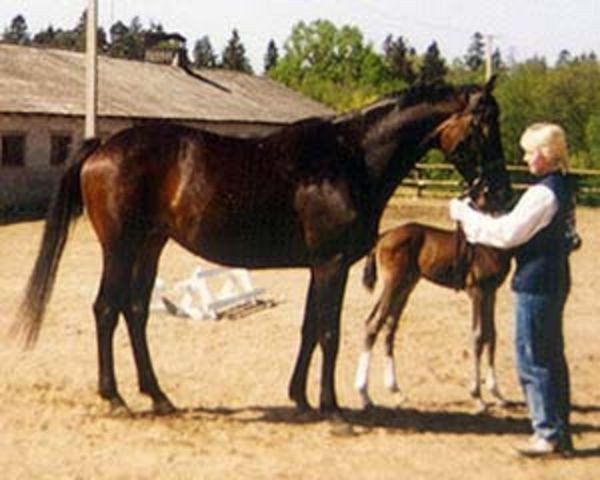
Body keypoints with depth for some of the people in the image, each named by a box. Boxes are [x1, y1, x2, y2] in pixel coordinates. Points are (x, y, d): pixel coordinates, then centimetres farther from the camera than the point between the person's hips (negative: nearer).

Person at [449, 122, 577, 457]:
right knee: (552, 357, 15)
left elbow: (508, 233, -18)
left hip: (536, 285, -10)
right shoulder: (564, 188, 10)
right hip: (556, 281, 10)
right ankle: (561, 432, 21)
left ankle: (548, 433, 2)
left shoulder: (543, 193, -19)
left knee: (532, 360, -2)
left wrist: (465, 214, -9)